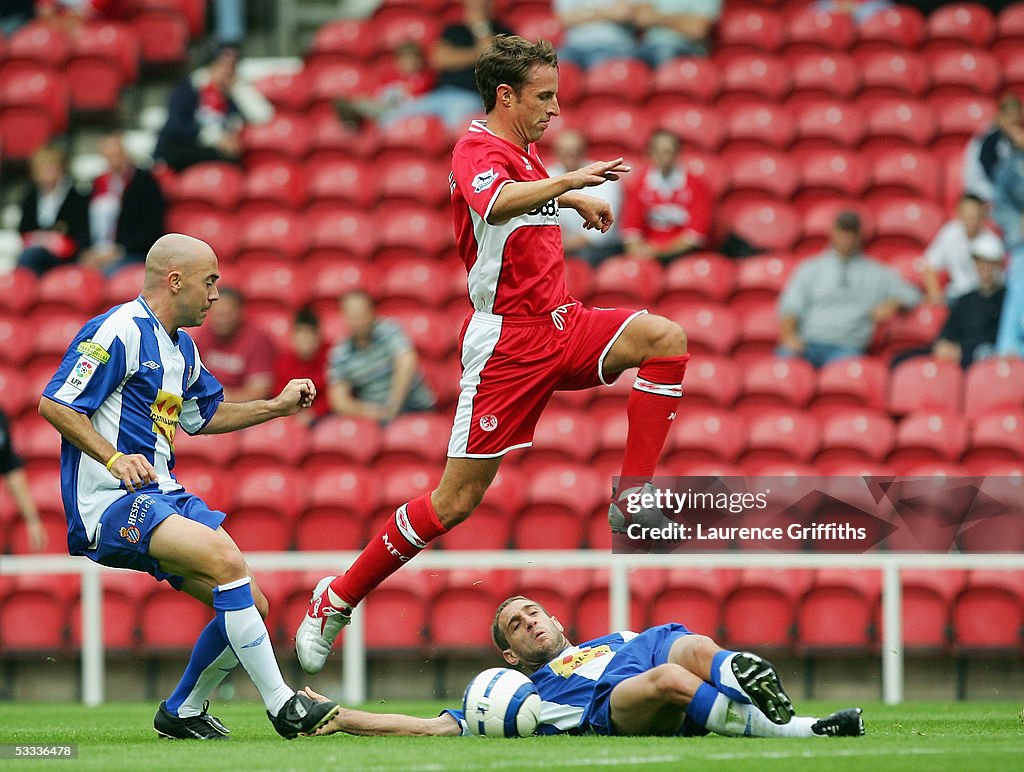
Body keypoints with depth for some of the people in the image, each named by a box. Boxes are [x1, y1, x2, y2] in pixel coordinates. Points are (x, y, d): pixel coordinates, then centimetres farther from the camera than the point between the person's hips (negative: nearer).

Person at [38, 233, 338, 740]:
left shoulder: (181, 347, 19)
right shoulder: (119, 332, -12)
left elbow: (204, 415, 35)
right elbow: (54, 404, -17)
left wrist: (278, 406, 26)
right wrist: (115, 458, -26)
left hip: (162, 496, 10)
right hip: (111, 502, -10)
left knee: (251, 606, 2)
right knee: (226, 561, -29)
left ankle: (182, 712, 22)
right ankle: (282, 706, -26)